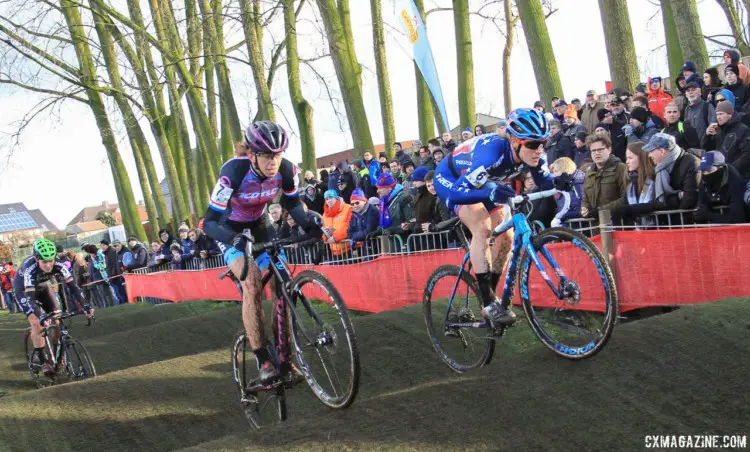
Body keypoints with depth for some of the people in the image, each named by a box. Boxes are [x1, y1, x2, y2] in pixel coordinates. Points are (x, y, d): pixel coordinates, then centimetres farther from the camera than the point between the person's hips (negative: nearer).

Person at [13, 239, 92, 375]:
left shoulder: (58, 266, -30)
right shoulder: (30, 269, -40)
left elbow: (72, 285, -31)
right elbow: (30, 295, -44)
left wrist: (85, 306, -40)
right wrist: (40, 316, -56)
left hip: (43, 287, 4)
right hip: (24, 290, -4)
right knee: (36, 323, -19)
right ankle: (42, 361, -10)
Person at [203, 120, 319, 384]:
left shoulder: (287, 170, -23)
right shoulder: (234, 172, -35)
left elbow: (292, 204, -3)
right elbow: (209, 222, -33)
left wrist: (309, 225, -23)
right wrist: (235, 239, -52)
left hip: (258, 226, 4)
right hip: (229, 230, -4)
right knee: (252, 283, -24)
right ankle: (262, 361, -20)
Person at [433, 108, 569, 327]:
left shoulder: (531, 156, -22)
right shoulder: (493, 153, -41)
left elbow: (546, 183, -9)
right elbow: (455, 193, -47)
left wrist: (560, 182, -32)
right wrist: (491, 192, -62)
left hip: (480, 182, 7)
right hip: (450, 179, -7)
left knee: (506, 236, -3)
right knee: (483, 228, -27)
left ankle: (490, 296, 12)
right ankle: (489, 303, -23)